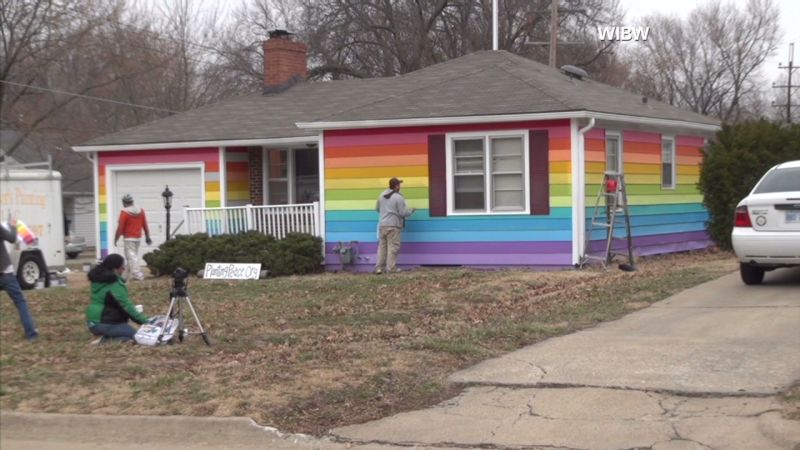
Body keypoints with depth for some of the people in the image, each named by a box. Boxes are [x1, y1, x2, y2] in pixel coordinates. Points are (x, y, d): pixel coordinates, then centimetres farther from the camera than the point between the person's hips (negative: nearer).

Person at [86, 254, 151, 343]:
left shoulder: (99, 279, 10)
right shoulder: (114, 285, -19)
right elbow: (126, 305, -22)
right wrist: (144, 320, -20)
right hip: (103, 324, -10)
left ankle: (108, 338, 4)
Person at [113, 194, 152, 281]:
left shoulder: (124, 212, -13)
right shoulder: (141, 211, 5)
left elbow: (120, 228, -14)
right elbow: (145, 225, 7)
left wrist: (116, 239, -6)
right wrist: (147, 237, 14)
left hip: (128, 238, -7)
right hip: (138, 238, 7)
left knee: (131, 256, -4)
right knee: (133, 256, 15)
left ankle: (137, 274, -13)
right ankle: (128, 275, 21)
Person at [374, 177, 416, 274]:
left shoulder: (382, 196, 7)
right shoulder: (398, 198, -13)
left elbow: (377, 208, 18)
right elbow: (404, 212, -13)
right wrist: (412, 210, 6)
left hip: (382, 225, 6)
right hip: (393, 226, -6)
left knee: (382, 246, 10)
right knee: (392, 247, -2)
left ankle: (379, 268, 9)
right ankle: (391, 268, -2)